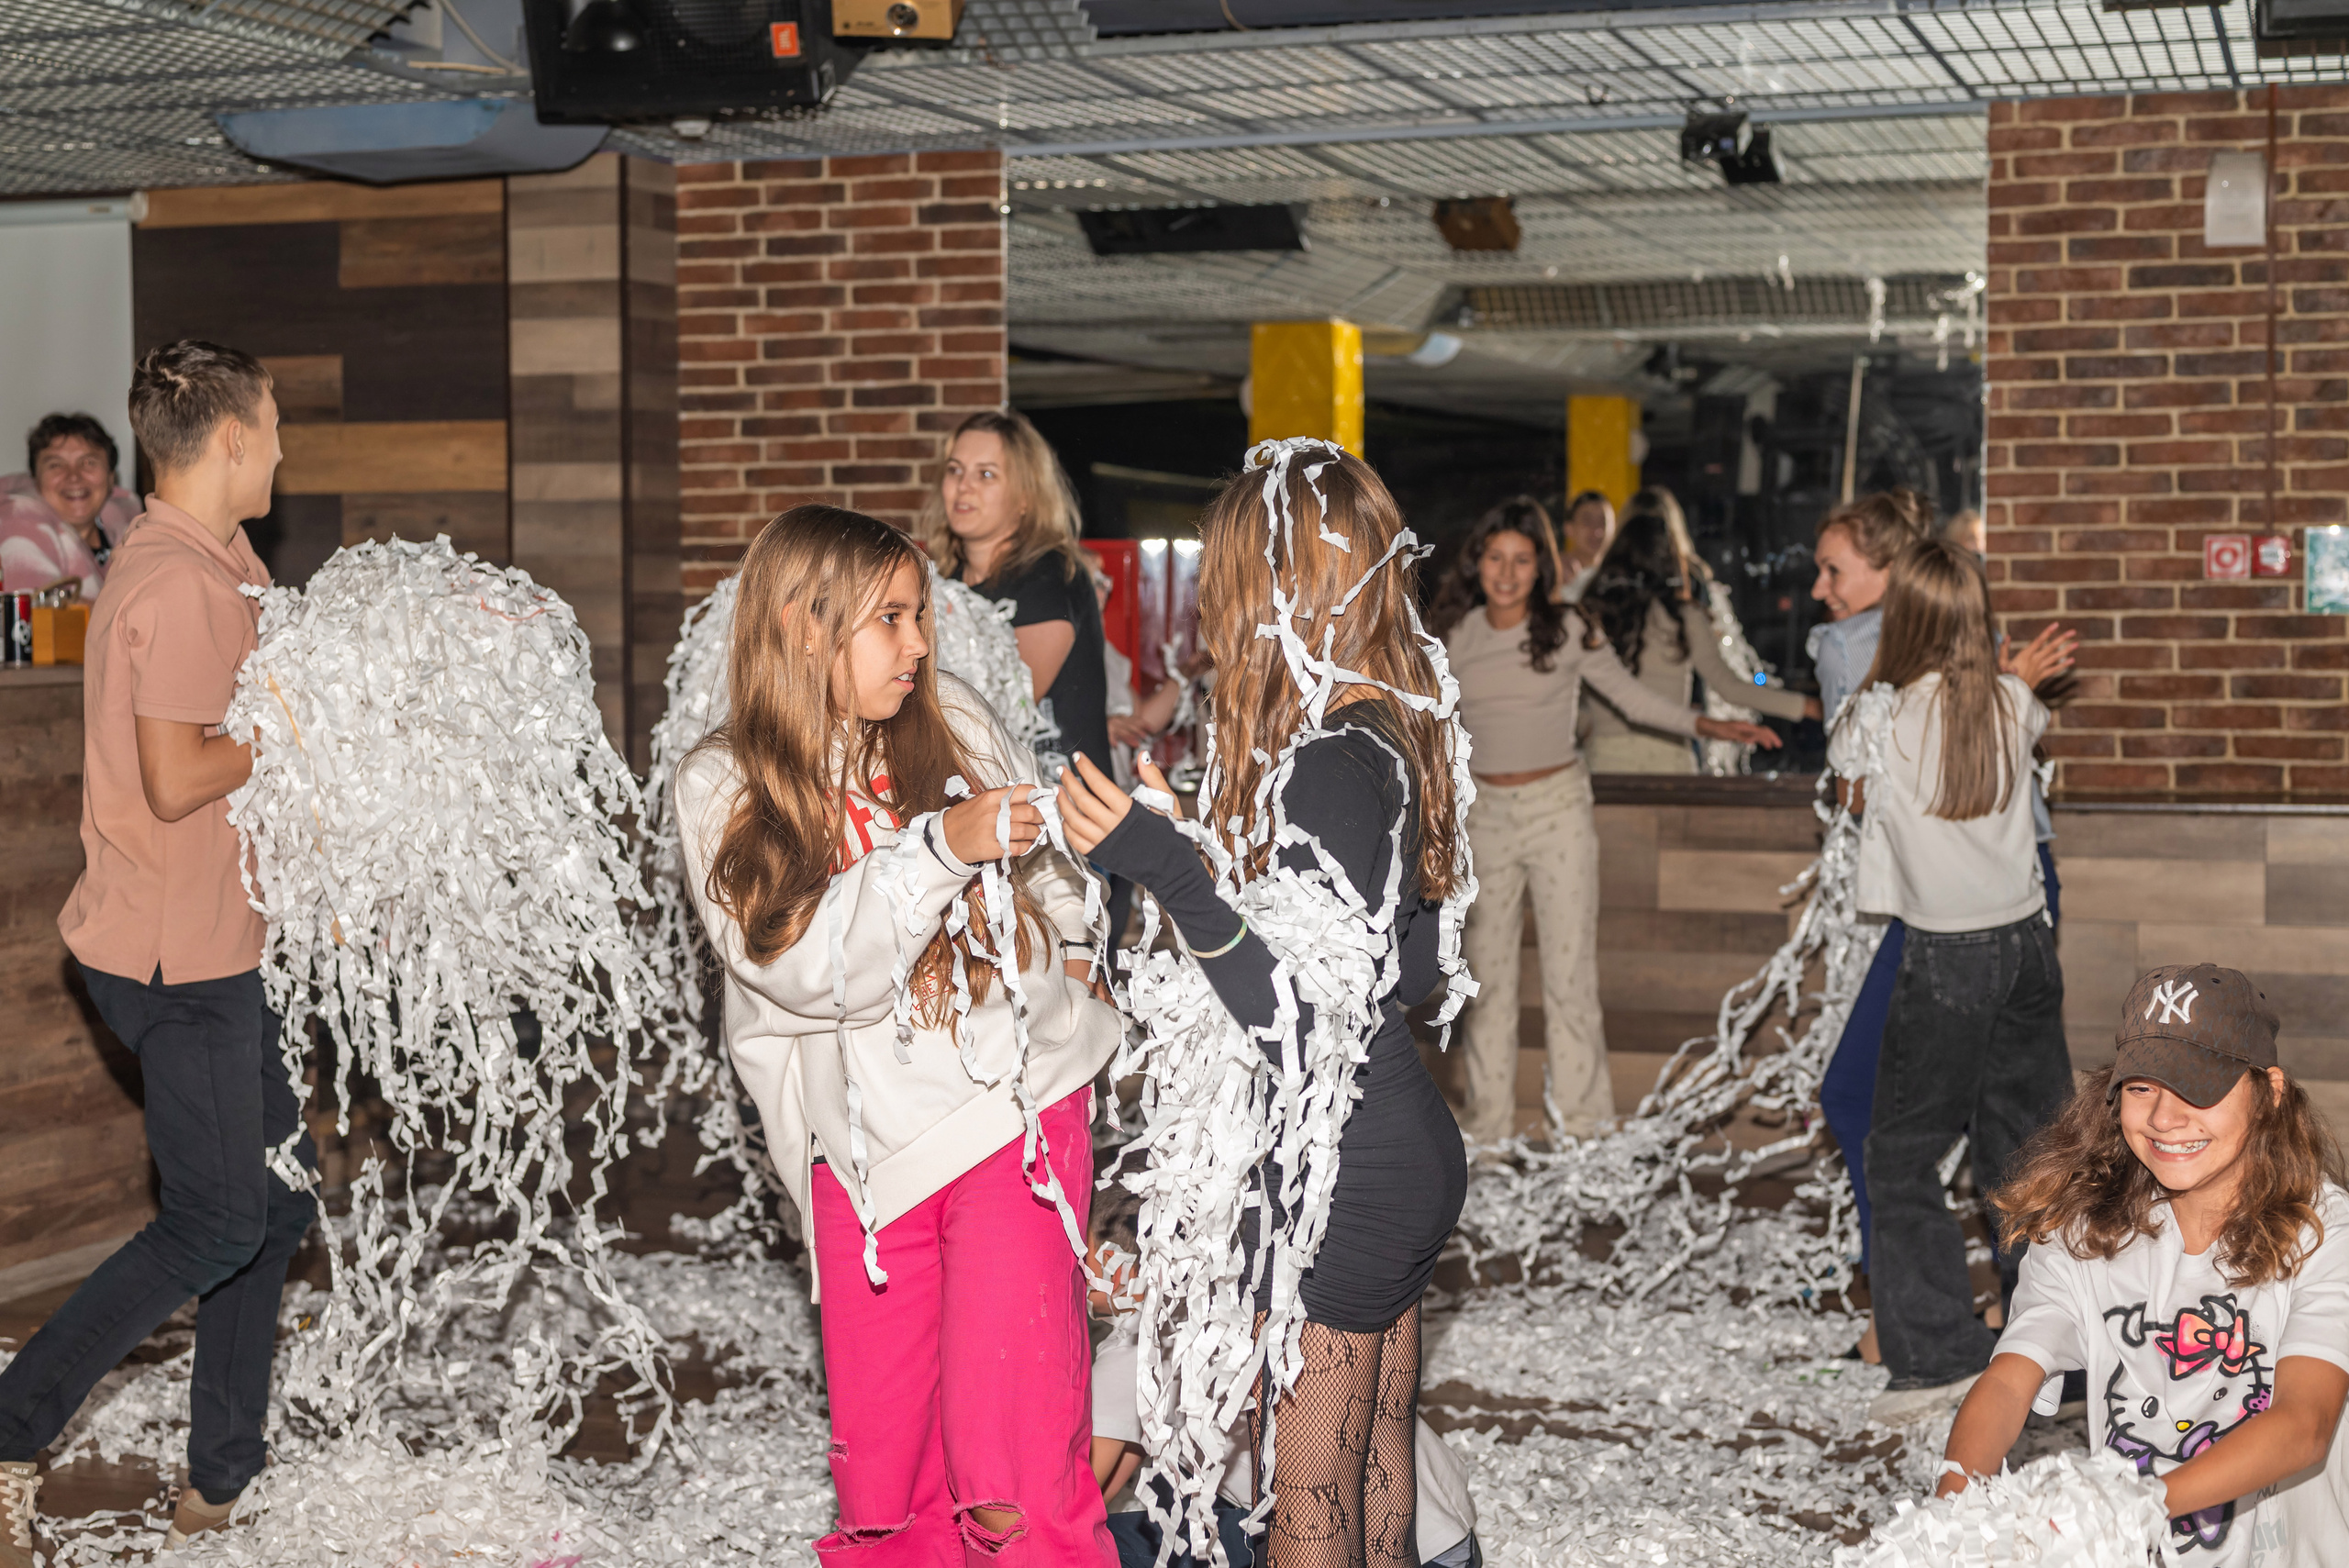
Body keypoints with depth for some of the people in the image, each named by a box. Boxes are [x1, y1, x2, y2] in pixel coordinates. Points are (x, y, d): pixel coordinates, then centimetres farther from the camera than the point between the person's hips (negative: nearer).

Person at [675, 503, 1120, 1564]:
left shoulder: (954, 720, 3)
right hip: (865, 1149, 1)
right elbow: (806, 970, -15)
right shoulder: (723, 787, -2)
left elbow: (1047, 862, 22)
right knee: (884, 1461, 8)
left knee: (1012, 1452, -10)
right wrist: (939, 849, -23)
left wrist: (1064, 953, 12)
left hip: (1014, 1109, -1)